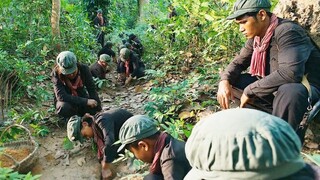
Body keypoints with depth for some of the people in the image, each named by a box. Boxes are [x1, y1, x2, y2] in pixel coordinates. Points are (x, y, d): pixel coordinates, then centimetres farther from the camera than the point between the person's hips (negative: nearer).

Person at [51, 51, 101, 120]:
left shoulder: (83, 69, -18)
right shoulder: (56, 73, -24)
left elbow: (92, 90, -17)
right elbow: (61, 96, -35)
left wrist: (98, 111, -24)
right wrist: (86, 101, -41)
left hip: (81, 97, 3)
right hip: (66, 101, -2)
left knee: (94, 107, -26)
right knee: (64, 107, -36)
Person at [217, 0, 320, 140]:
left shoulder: (287, 31, -24)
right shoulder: (256, 37, 1)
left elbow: (290, 73, -37)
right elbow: (239, 62, 9)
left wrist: (250, 91, -28)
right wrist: (224, 81, -13)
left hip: (304, 88, -7)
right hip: (274, 88, 8)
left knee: (289, 92, -42)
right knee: (230, 81, -1)